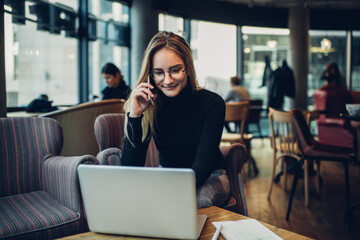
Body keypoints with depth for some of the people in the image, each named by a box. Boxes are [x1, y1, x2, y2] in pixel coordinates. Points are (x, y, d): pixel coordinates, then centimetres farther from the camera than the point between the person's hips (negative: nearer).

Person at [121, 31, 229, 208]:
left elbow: (203, 164, -25)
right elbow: (129, 170, -17)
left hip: (208, 178, -1)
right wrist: (134, 115, -28)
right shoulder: (149, 106, -12)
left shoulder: (212, 103, -17)